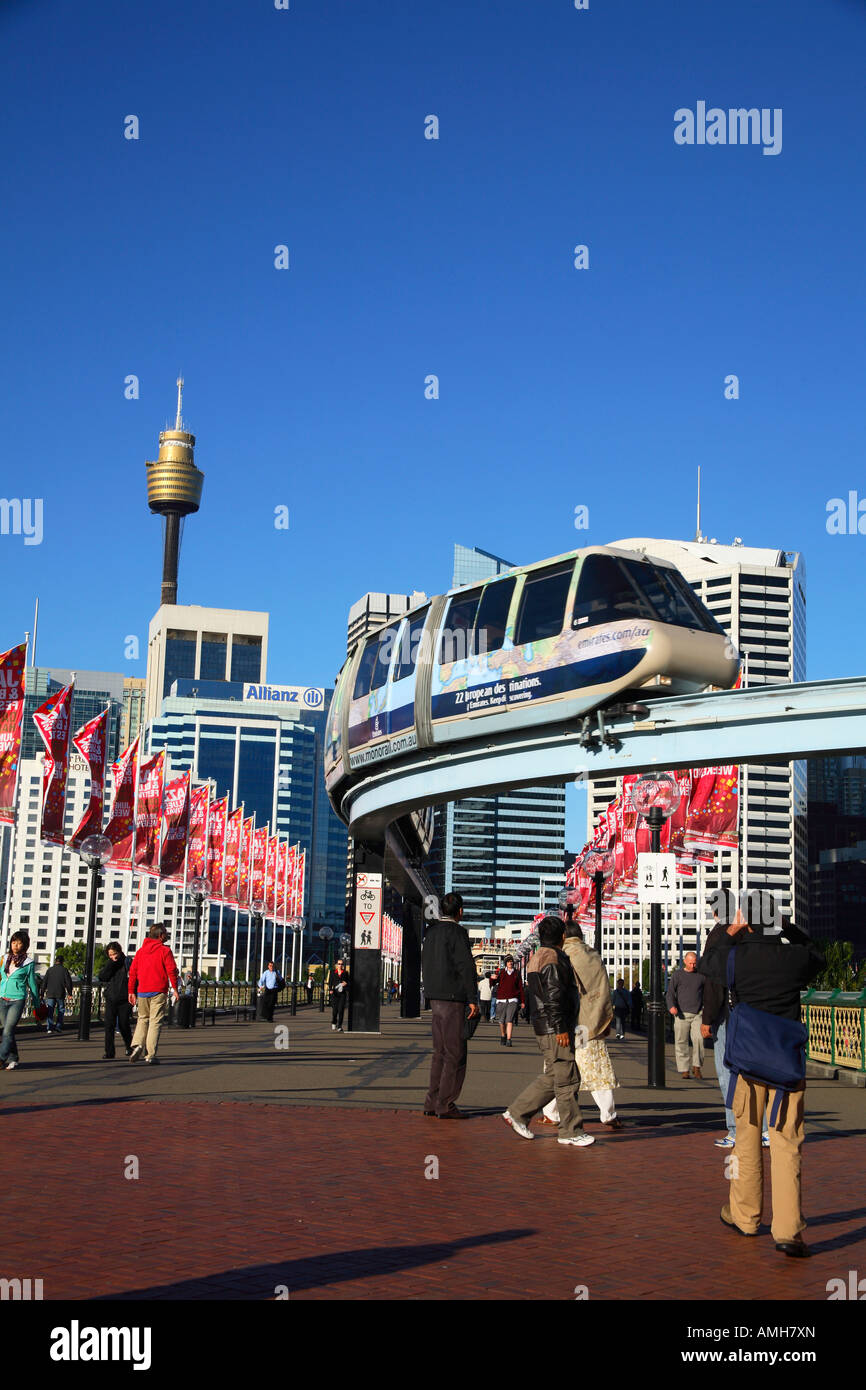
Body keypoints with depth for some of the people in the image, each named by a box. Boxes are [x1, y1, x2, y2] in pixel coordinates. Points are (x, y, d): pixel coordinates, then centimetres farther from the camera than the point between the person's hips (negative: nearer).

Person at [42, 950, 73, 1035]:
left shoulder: (50, 969, 6)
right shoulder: (64, 970, 0)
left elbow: (44, 982, 5)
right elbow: (68, 982, -3)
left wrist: (42, 993, 9)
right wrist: (70, 993, 4)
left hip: (50, 994, 1)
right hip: (60, 994, -1)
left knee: (50, 1011, 2)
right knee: (61, 1011, 11)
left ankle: (49, 1028, -7)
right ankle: (59, 1027, 4)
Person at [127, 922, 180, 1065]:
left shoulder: (140, 950, 11)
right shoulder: (165, 950, -4)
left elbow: (132, 971, 10)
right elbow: (172, 970, -10)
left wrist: (132, 991, 13)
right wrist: (175, 989, -5)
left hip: (142, 991, 5)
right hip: (158, 991, -4)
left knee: (143, 1018, 19)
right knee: (155, 1022, -1)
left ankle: (137, 1044, -3)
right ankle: (150, 1054, -5)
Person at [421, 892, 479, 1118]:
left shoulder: (431, 932, 12)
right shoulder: (457, 932, -13)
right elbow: (466, 966, -16)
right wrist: (473, 1000, -14)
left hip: (435, 997, 8)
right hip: (453, 998, -8)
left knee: (440, 1052, 14)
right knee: (455, 1054, -3)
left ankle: (432, 1102, 16)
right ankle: (445, 1105, -3)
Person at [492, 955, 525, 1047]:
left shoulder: (516, 974, 10)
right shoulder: (501, 972, 9)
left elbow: (520, 987, 13)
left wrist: (522, 1001, 9)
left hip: (513, 1000, -1)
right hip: (501, 999, 1)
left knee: (510, 1020, -13)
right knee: (501, 1021, 4)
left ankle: (509, 1040, -14)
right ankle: (503, 1037, 28)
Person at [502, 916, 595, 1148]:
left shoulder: (537, 958, 19)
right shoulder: (553, 957, -13)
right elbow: (553, 996, -19)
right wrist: (560, 1029, -20)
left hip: (544, 1027, 10)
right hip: (553, 1028, -10)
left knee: (552, 1077, 13)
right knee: (567, 1079, -6)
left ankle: (517, 1113, 16)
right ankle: (571, 1131, -1)